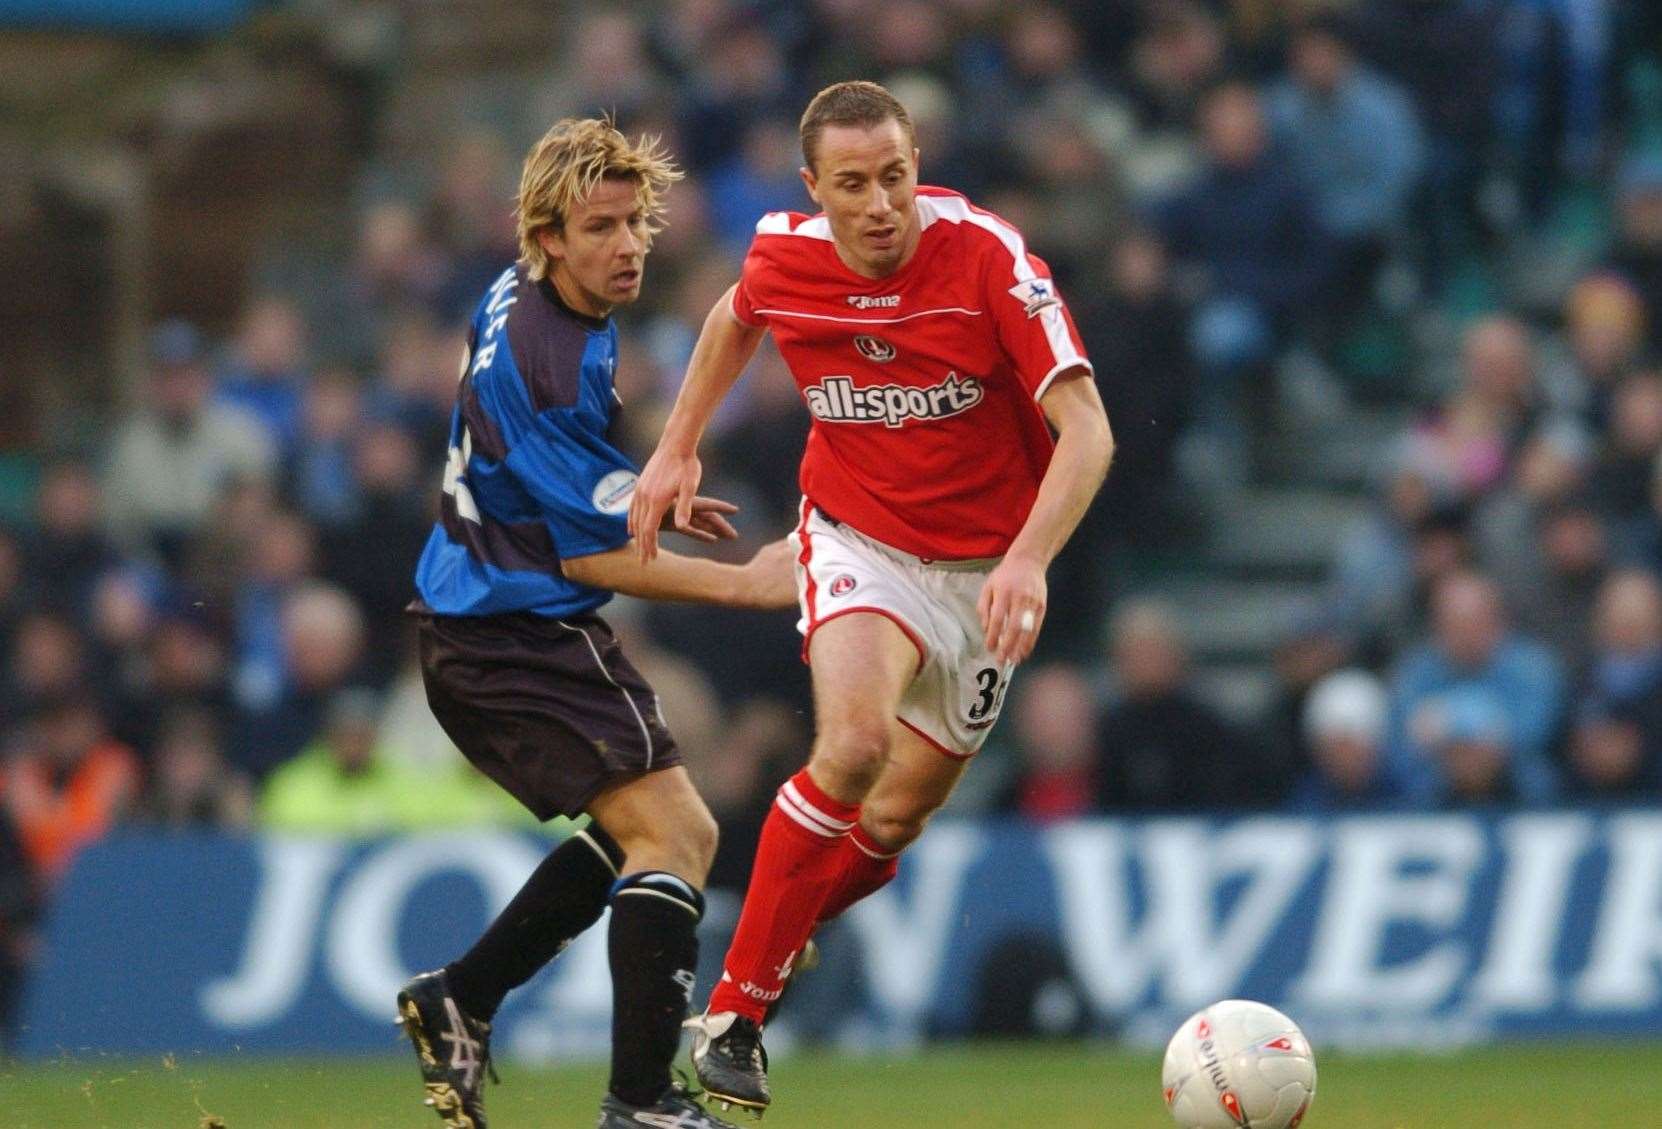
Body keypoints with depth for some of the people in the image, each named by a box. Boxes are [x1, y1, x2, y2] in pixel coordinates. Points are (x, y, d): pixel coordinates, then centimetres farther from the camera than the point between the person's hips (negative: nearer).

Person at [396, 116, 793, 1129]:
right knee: (675, 835, -14)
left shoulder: (516, 300, 7)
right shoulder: (555, 361, -24)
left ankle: (461, 1001, 22)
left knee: (647, 834, 21)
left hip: (476, 620, 10)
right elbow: (591, 555, -20)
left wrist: (643, 501, 22)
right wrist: (744, 585, -17)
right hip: (525, 636, -10)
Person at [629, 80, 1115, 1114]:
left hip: (984, 565, 1)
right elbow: (737, 319, 15)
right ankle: (733, 1017, -18)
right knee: (855, 745, -27)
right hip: (858, 537, -1)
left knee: (896, 819, 5)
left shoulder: (986, 256, -23)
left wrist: (1028, 559, -41)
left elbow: (1086, 427, -28)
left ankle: (777, 948, 36)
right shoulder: (784, 261, -13)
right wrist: (679, 448, 11)